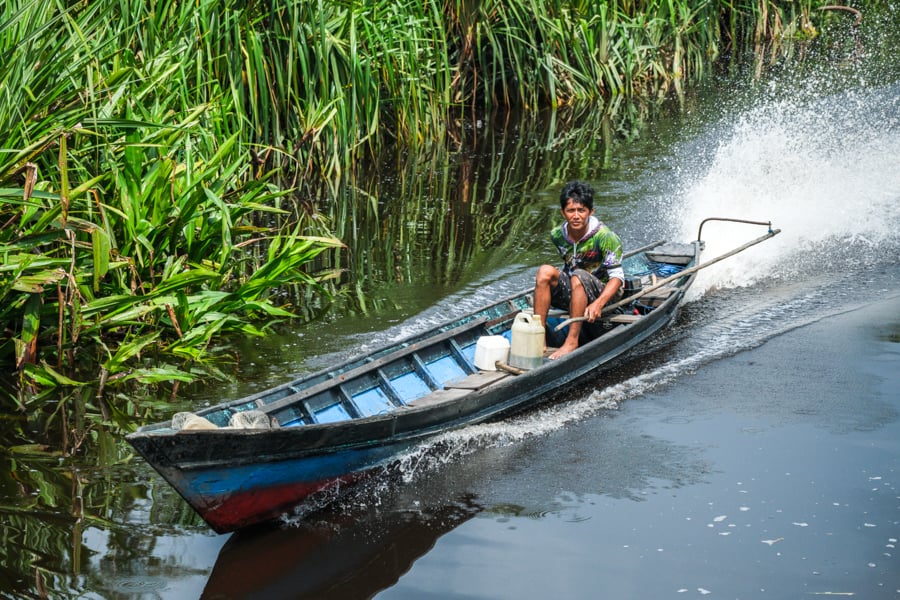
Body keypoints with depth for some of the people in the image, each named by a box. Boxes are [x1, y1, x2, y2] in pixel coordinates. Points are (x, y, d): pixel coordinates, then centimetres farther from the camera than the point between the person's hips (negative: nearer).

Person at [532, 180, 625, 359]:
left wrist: (598, 304, -37)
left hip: (603, 295, -5)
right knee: (545, 271, -22)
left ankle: (572, 341, -35)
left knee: (579, 277, -35)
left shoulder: (605, 237, -18)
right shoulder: (557, 235, -2)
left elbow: (617, 277, -23)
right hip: (571, 294, 5)